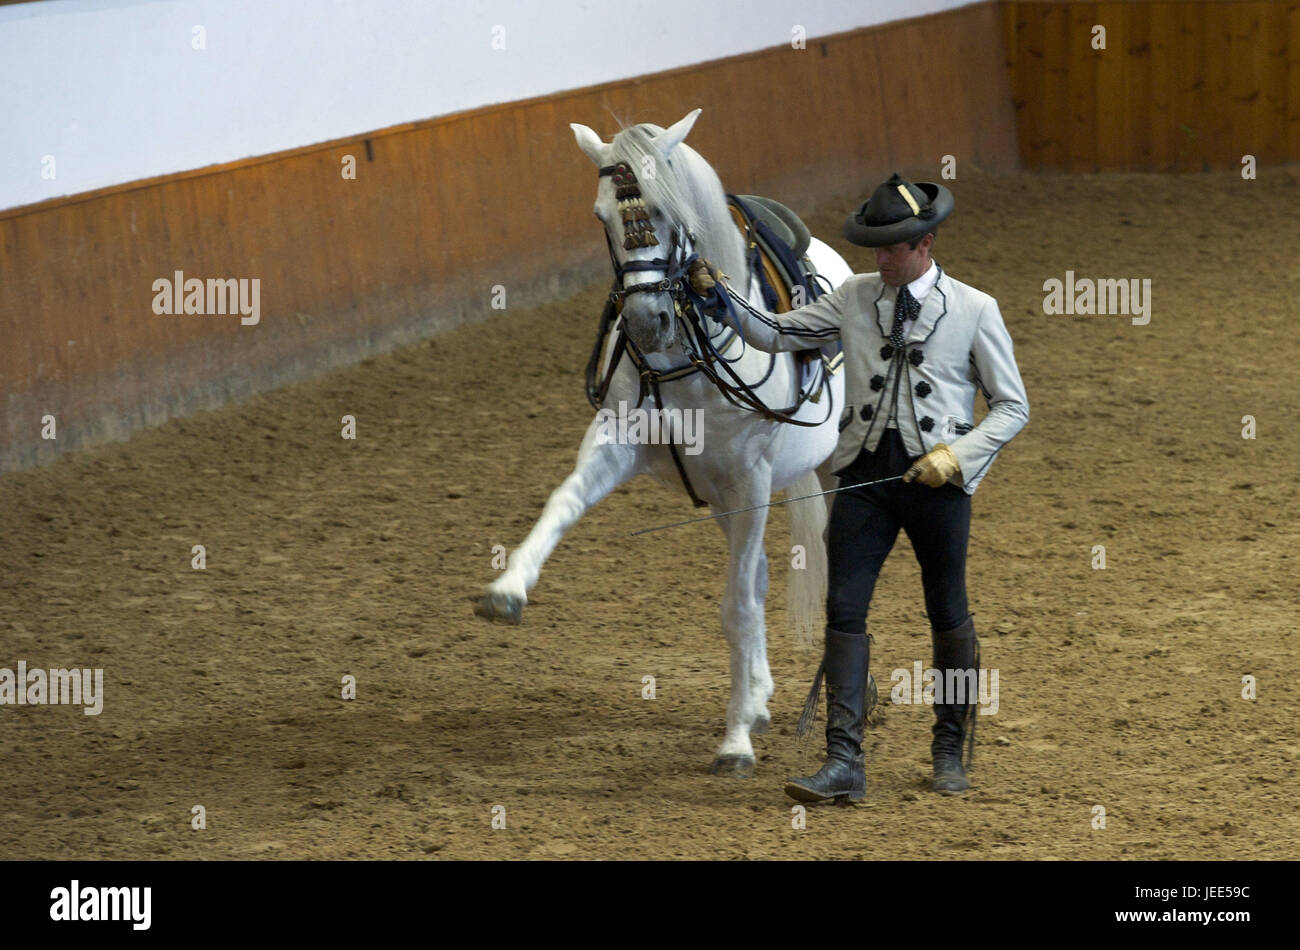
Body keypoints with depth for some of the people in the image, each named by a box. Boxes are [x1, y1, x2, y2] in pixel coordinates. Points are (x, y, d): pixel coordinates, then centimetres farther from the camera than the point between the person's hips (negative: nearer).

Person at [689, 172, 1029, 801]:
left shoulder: (974, 310, -2)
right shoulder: (854, 299, 6)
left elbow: (1012, 406, 2)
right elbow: (776, 334, 8)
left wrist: (957, 453, -12)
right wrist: (719, 299, -9)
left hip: (936, 474, -2)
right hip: (865, 468, 2)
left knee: (947, 615, 10)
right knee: (844, 609, -8)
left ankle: (950, 754, 28)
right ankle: (844, 762, -9)